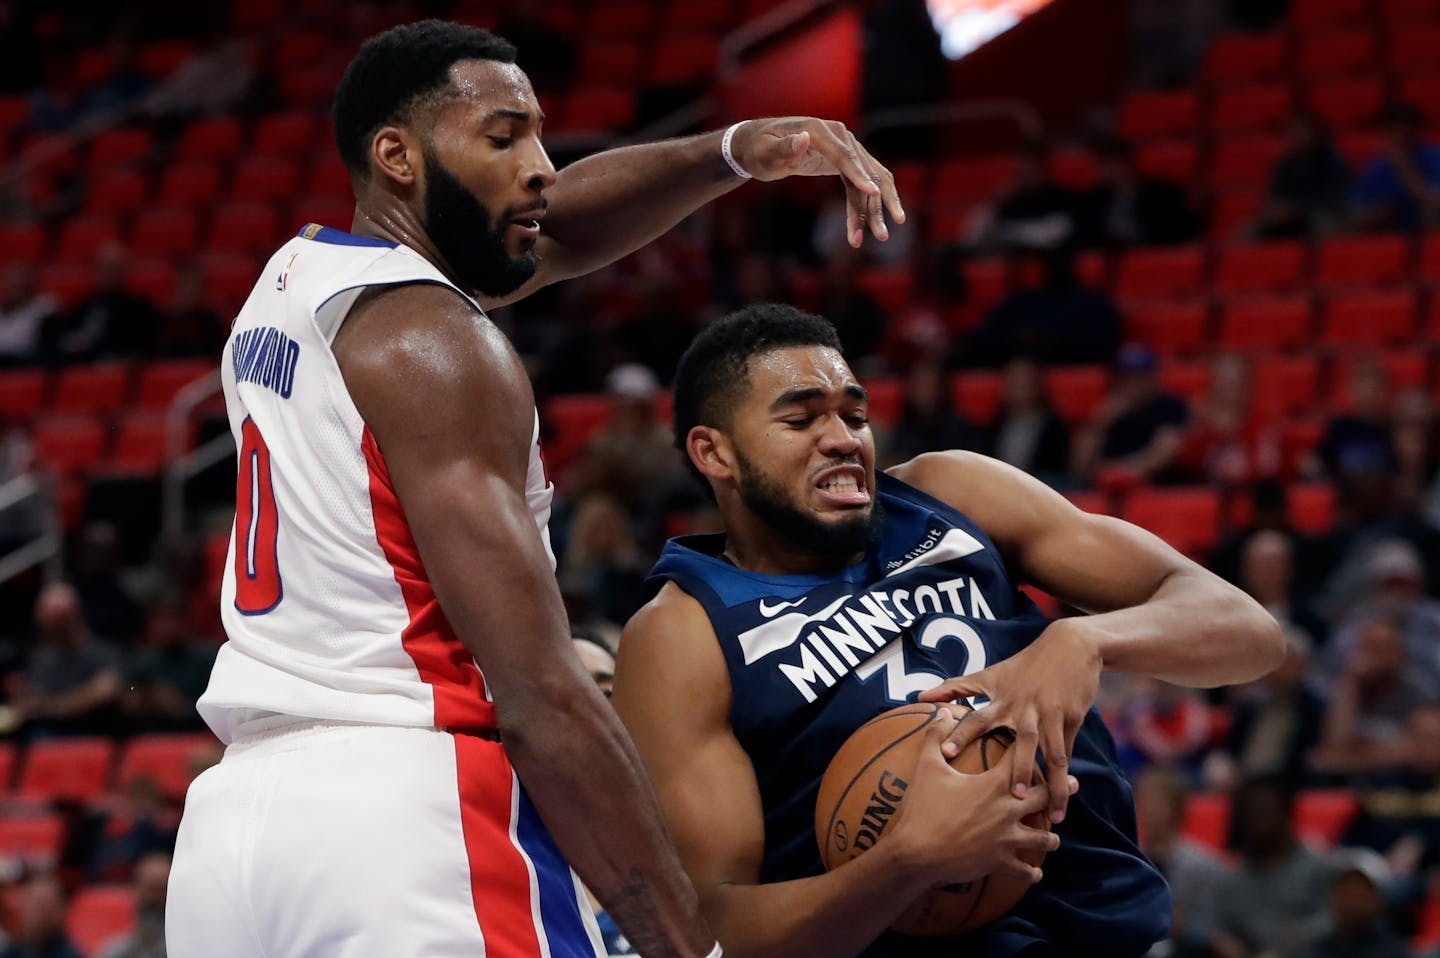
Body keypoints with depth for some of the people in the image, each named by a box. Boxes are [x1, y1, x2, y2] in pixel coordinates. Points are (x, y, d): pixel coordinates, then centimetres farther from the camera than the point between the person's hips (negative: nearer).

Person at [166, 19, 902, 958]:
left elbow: (558, 231, 29)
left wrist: (736, 152, 11)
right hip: (409, 811, -9)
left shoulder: (289, 278, 16)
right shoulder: (433, 343, -9)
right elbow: (540, 700, -16)